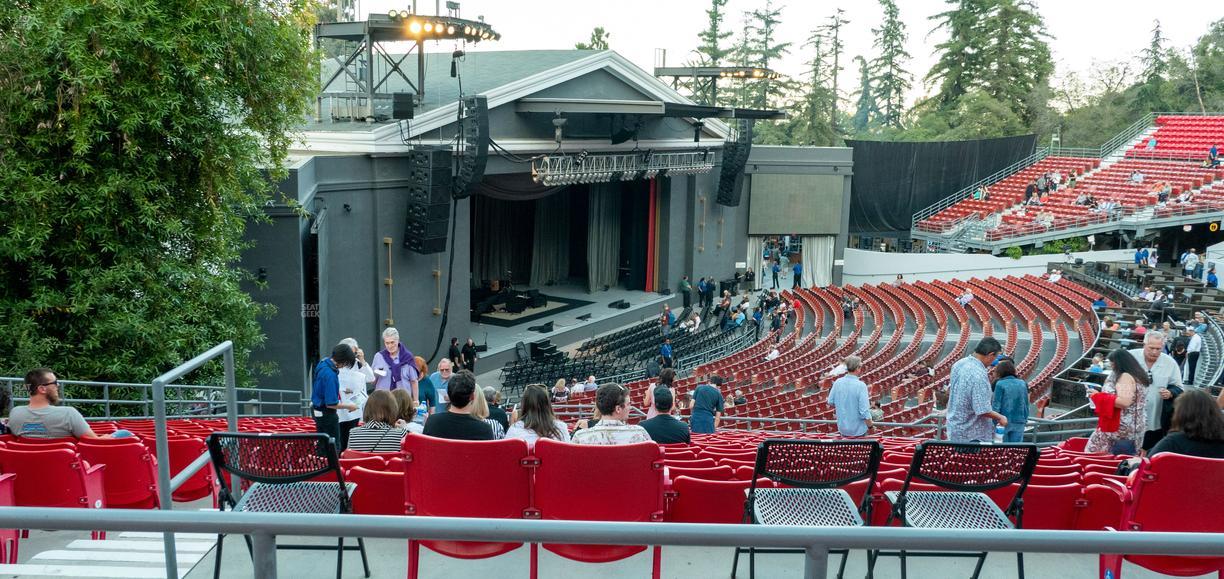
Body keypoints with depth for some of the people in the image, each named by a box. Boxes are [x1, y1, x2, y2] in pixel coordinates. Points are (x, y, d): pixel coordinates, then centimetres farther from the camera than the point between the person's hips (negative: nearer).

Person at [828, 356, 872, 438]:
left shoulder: (837, 382, -7)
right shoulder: (860, 385, -22)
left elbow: (830, 402, 5)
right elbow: (864, 411, -22)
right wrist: (870, 425, -7)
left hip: (842, 428, 4)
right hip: (858, 430, -4)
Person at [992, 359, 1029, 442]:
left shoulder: (1000, 384, -7)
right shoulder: (1022, 384, 6)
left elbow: (996, 406, -8)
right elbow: (1026, 405, 10)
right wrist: (1025, 419, 20)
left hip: (1004, 422, -3)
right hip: (1019, 422, 4)